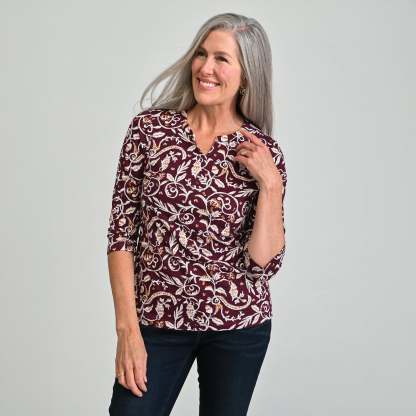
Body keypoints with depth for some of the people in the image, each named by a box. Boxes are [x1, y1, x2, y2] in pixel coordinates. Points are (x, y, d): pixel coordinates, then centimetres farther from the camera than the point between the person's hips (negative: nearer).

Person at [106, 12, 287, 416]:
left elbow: (265, 261, -8)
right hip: (156, 320, 0)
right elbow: (121, 233, -5)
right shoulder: (149, 127, -5)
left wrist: (270, 184, -17)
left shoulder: (263, 154, -4)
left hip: (238, 324, 1)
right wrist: (128, 328, -9)